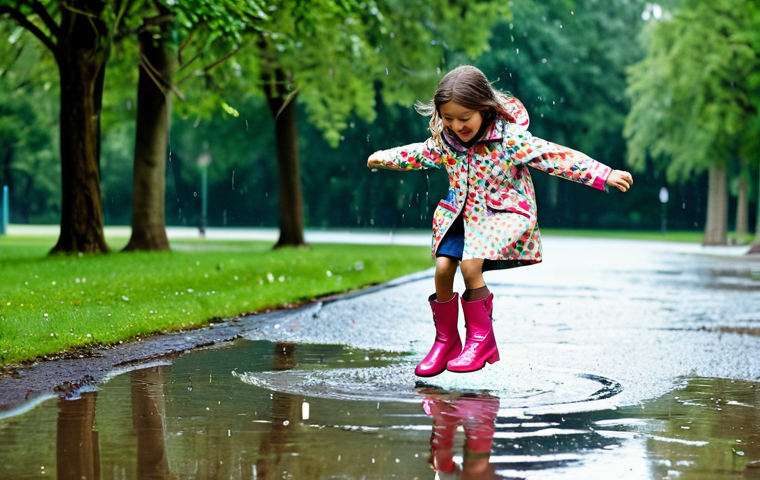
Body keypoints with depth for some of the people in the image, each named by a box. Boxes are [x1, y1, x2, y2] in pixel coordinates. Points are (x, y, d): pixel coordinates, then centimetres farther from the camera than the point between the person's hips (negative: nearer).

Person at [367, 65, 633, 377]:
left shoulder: (509, 137, -21)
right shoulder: (444, 139, -3)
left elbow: (555, 157, -23)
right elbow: (422, 154, 20)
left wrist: (605, 175, -27)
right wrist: (386, 158, 34)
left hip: (501, 214, -5)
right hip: (460, 213, 5)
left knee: (470, 265, -25)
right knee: (442, 268, -10)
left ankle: (481, 339, -6)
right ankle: (446, 341, 11)